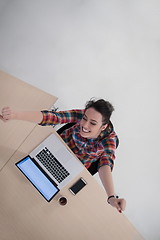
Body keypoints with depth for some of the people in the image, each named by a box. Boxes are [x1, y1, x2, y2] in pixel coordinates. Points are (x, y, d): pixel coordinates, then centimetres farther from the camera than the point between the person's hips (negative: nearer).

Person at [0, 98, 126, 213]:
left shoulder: (109, 138, -37)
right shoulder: (81, 114, -35)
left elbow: (106, 165, -51)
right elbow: (52, 116, -46)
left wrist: (111, 197, -70)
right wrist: (15, 115, -61)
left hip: (79, 163, -2)